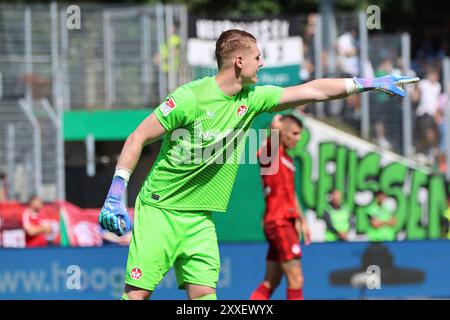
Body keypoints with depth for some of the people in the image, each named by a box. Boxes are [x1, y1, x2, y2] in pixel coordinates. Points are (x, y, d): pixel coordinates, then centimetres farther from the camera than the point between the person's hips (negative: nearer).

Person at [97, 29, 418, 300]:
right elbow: (138, 138, -11)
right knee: (138, 292, -10)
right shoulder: (191, 97, -16)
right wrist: (115, 194, -16)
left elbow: (312, 91, 9)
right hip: (159, 210, -6)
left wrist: (370, 83, 8)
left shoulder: (253, 99, 3)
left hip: (200, 219, 6)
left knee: (204, 293, -7)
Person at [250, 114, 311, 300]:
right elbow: (276, 128, -26)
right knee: (296, 280, -11)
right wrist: (278, 120, -4)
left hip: (287, 221, 9)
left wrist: (302, 221, 26)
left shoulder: (287, 160, 19)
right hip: (278, 222, -9)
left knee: (270, 283, 8)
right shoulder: (270, 151, -7)